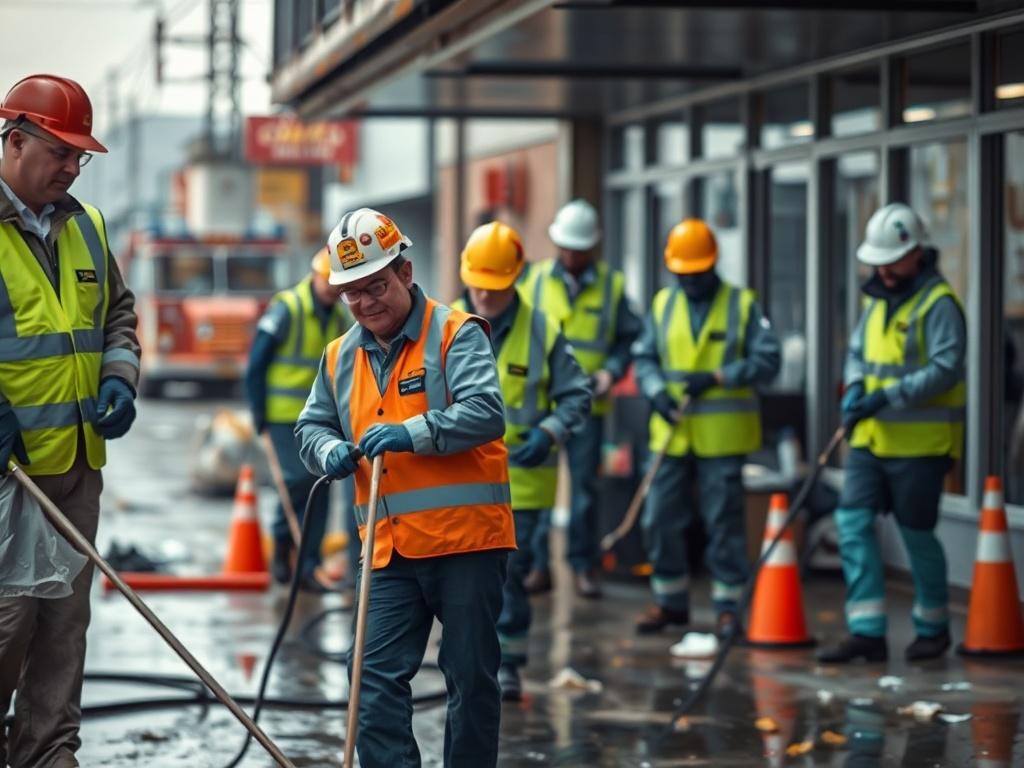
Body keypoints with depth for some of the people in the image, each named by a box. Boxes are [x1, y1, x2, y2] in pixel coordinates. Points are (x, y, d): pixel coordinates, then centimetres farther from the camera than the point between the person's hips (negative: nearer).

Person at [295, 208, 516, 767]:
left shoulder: (455, 334, -5)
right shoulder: (341, 357, 13)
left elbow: (485, 412, -17)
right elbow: (312, 427, 21)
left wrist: (412, 432, -27)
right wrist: (332, 452, -2)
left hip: (466, 537, -5)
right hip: (390, 548, 5)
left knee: (471, 679, 4)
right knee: (377, 680, -2)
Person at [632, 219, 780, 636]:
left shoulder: (742, 304, 0)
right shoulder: (662, 304, 11)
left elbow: (767, 360, -5)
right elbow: (644, 358, 12)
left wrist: (717, 376, -16)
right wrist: (657, 391, -8)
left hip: (722, 435, -4)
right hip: (671, 433, 4)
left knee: (724, 522, 0)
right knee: (660, 520, 5)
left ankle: (728, 605, 10)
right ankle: (670, 601, 20)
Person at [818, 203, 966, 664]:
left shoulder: (938, 303, -11)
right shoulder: (878, 298, 14)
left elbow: (946, 369, -19)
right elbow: (857, 351, 20)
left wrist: (888, 395, -25)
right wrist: (855, 387, -2)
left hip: (920, 443, -7)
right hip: (871, 438, 7)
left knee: (917, 534, 2)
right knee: (853, 522, -3)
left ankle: (933, 628, 21)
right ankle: (867, 632, -3)